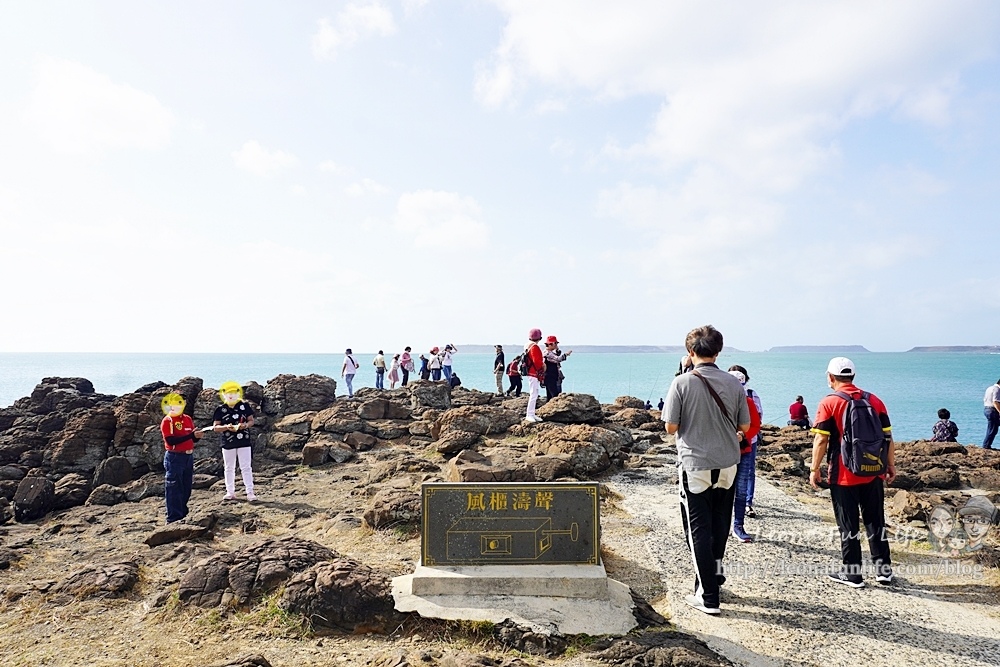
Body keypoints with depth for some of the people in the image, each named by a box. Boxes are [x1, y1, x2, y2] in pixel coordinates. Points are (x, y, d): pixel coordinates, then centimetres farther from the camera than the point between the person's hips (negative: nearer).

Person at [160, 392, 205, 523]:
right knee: (174, 489, -4)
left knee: (186, 488, 13)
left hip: (188, 456, 7)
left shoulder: (187, 419, 10)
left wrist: (197, 436, -9)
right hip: (174, 458, -7)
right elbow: (171, 441, -20)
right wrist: (191, 435, -27)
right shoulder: (167, 421, -9)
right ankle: (173, 518, 1)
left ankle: (182, 513, 25)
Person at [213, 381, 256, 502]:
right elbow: (215, 427, -2)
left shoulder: (244, 405, -1)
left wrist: (245, 425, -18)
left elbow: (251, 420, 4)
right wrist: (227, 427, -21)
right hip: (228, 443, 1)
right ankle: (230, 492, 23)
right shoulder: (220, 409, -1)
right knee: (229, 468, 12)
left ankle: (250, 492, 4)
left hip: (244, 442, -1)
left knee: (246, 467, 0)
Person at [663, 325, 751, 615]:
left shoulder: (683, 382, -13)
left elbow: (671, 427, -10)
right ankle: (715, 569, 38)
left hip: (695, 466, -4)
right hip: (728, 464, 4)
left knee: (698, 530, 6)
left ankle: (708, 596, 10)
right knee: (720, 523, 23)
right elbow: (744, 426, 3)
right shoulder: (733, 383, -4)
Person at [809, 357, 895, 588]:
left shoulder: (829, 403, -10)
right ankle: (883, 570, 22)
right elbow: (887, 436, 6)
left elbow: (821, 440, -12)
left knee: (848, 525, 6)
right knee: (876, 522, 15)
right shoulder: (875, 401, 4)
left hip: (843, 476, -4)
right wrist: (891, 465, 16)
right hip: (873, 474, 4)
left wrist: (815, 469, -3)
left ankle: (851, 573, 13)